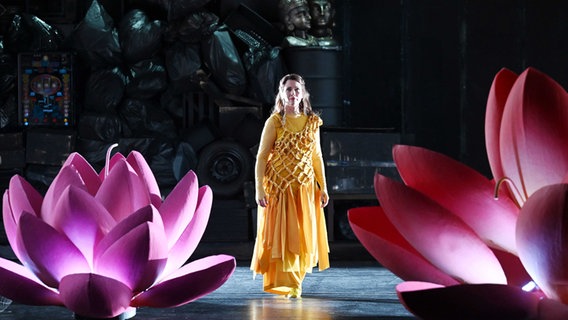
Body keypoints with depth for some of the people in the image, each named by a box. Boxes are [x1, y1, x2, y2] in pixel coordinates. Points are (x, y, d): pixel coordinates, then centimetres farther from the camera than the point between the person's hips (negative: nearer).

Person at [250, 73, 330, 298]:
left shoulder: (312, 122, 6)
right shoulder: (274, 122, -5)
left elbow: (317, 156, 12)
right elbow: (261, 156, -6)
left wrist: (323, 187, 8)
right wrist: (259, 189, -12)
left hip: (305, 187, 4)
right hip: (279, 186, -4)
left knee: (303, 235, 5)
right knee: (282, 234, -3)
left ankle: (295, 281, 18)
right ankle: (287, 285, 1)